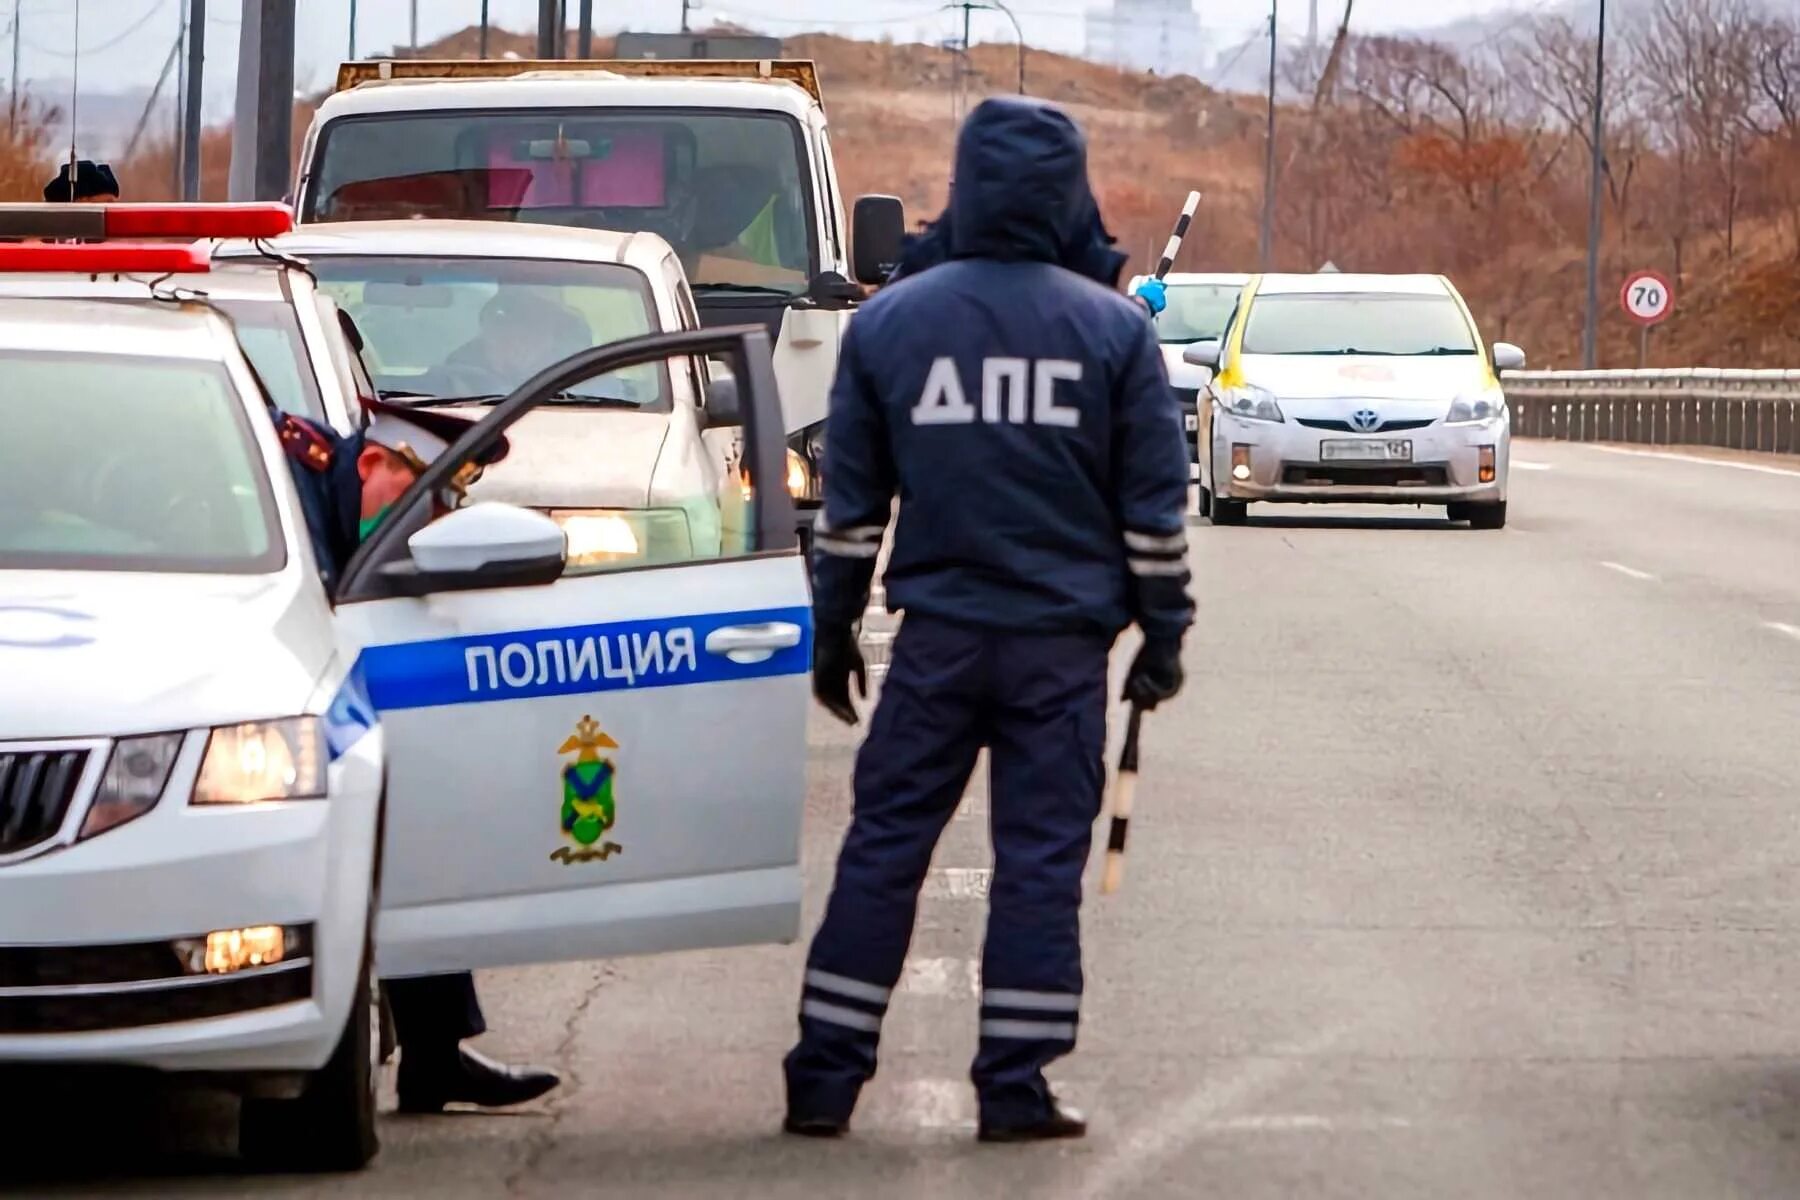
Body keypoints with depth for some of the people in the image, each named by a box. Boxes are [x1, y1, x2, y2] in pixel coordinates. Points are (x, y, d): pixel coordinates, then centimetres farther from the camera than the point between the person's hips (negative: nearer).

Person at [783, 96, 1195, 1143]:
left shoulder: (889, 321, 2)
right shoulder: (1113, 329, -1)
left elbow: (849, 504, 7)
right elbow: (1155, 507, 0)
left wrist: (833, 631, 15)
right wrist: (1162, 635, 9)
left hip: (937, 637, 1)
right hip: (1063, 642, -1)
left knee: (884, 848, 6)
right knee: (1042, 857, 3)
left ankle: (826, 1077, 6)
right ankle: (1016, 1086, 2)